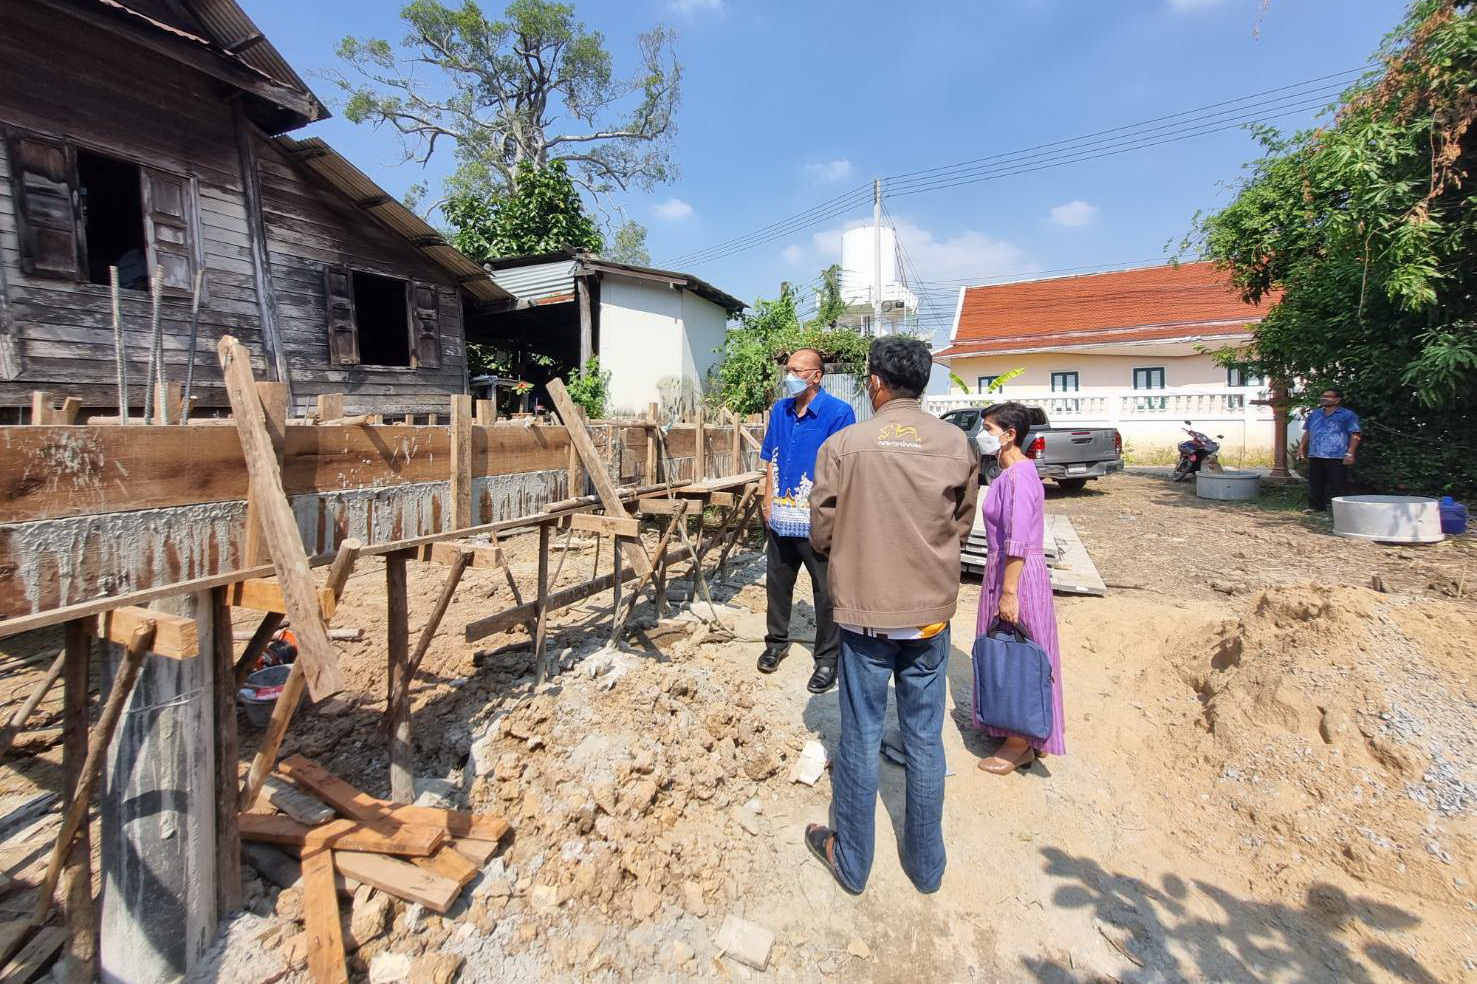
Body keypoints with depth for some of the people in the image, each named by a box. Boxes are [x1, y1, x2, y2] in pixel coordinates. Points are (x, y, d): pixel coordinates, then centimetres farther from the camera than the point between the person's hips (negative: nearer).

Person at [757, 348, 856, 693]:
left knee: (826, 593, 6)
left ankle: (827, 659, 22)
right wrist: (768, 502, 9)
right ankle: (777, 641, 40)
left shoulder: (838, 413, -12)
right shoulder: (779, 410, 7)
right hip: (780, 520, 6)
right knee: (777, 584, 20)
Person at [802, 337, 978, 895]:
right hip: (932, 613, 3)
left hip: (865, 611, -2)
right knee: (925, 739, 17)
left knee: (861, 737, 12)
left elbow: (822, 535, -6)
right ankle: (926, 864, 35)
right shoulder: (956, 443, -4)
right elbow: (962, 525, 6)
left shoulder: (844, 445, -12)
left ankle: (851, 862, 31)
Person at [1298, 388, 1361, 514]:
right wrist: (1301, 447, 12)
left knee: (1336, 485, -4)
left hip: (1337, 457, -5)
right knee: (1315, 483, 9)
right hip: (1315, 456, 6)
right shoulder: (1314, 414, 16)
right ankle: (1316, 506, 16)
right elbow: (1307, 432, 22)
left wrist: (1350, 453, -15)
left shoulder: (1348, 415, -1)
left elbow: (1355, 435, -6)